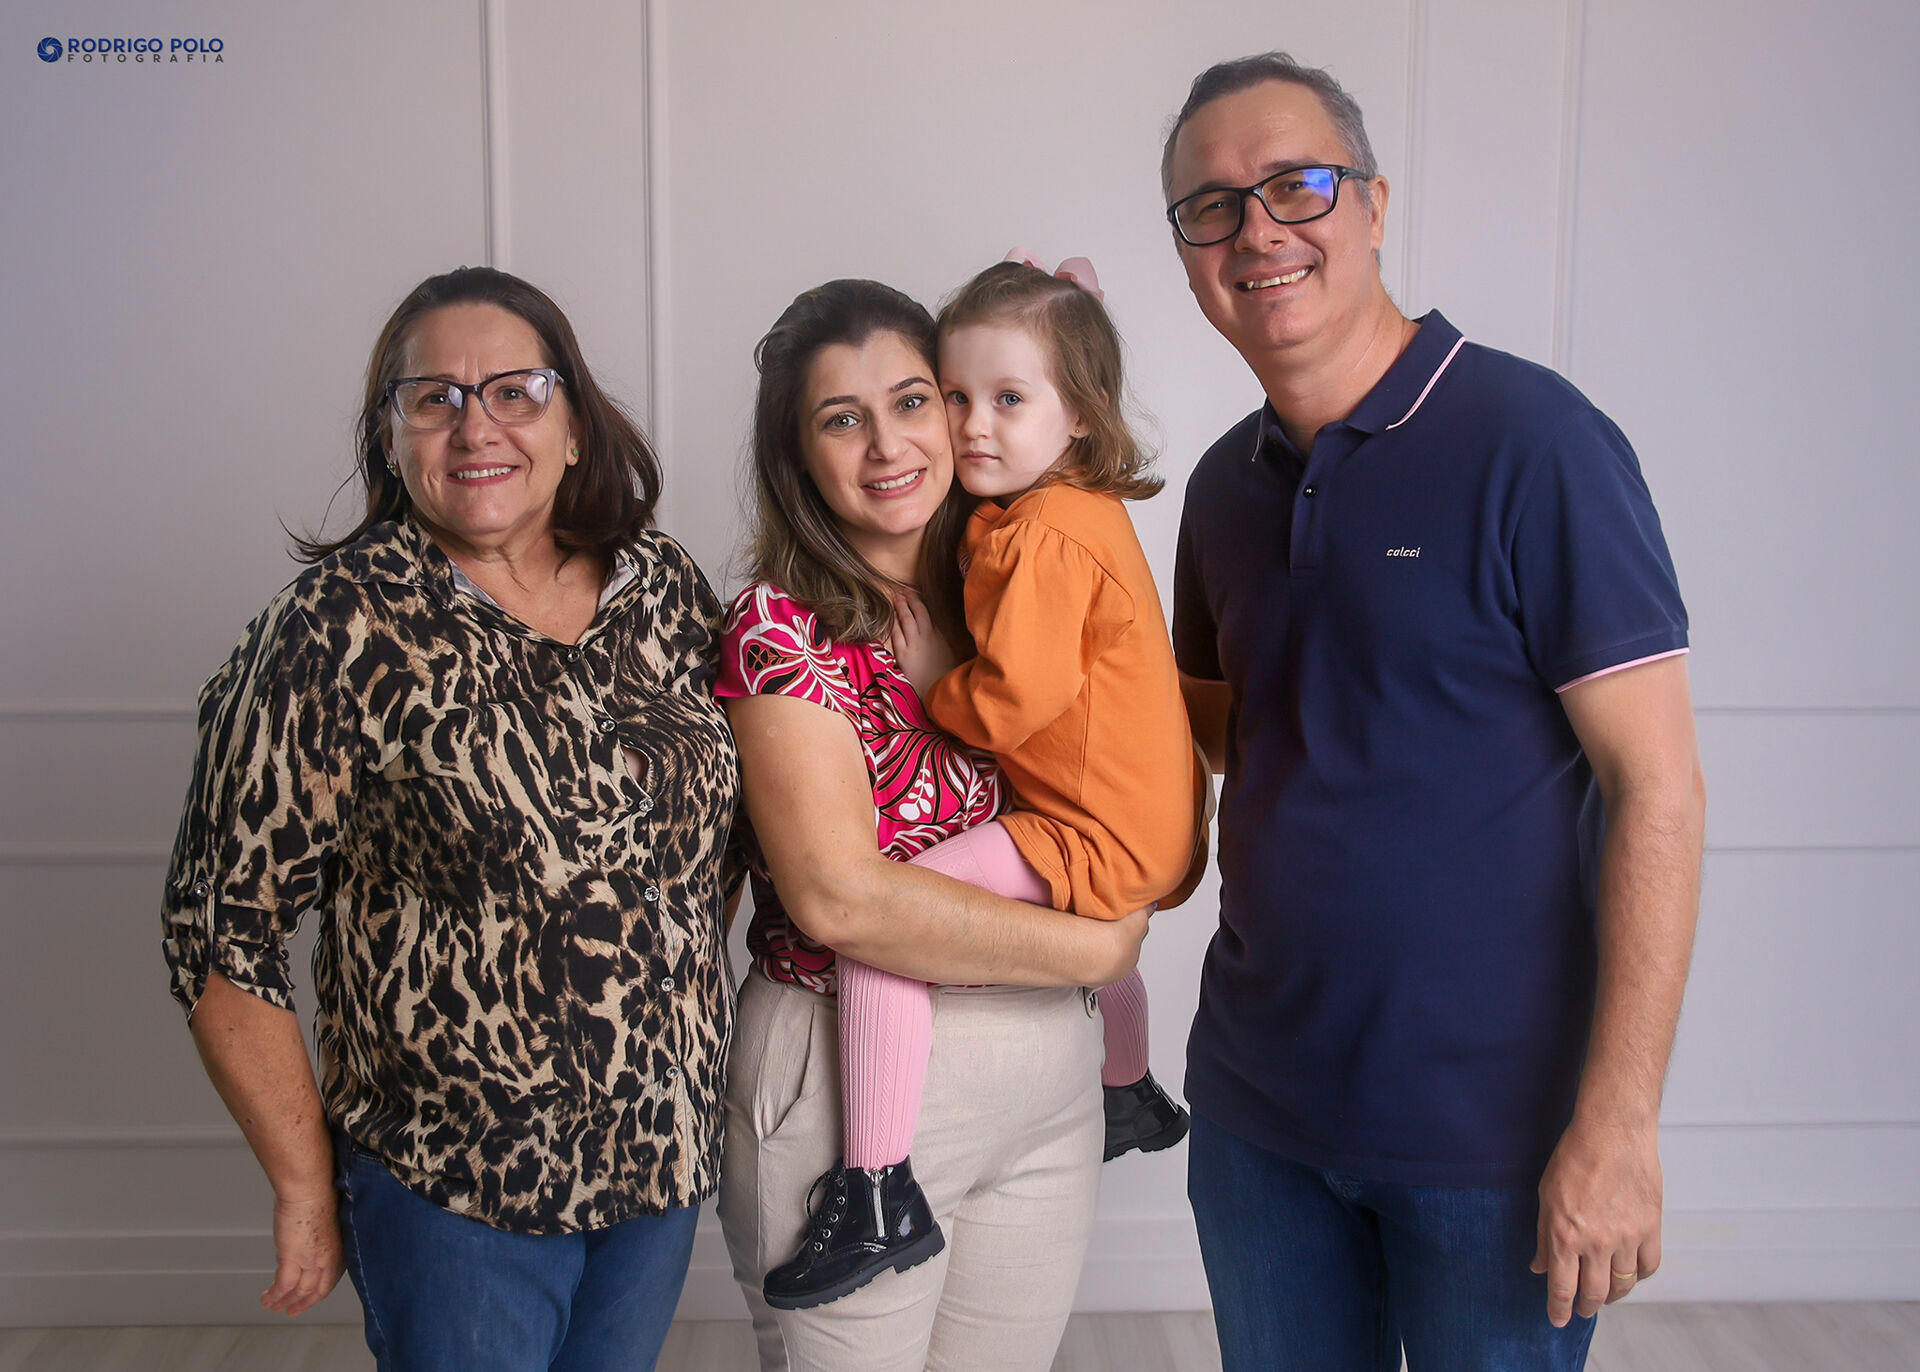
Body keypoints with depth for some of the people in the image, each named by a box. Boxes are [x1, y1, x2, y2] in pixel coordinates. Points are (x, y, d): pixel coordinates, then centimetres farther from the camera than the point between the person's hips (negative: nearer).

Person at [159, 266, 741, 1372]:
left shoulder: (664, 586, -1)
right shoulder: (345, 628, -15)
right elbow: (226, 930, -12)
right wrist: (307, 1189, -8)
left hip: (666, 1149, 5)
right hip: (451, 1187, -4)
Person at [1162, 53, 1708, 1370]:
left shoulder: (1529, 439, -14)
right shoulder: (1226, 483, 5)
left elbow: (1658, 784, -15)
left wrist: (1618, 1122, -19)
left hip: (1491, 1124, -5)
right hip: (1257, 1104, 6)